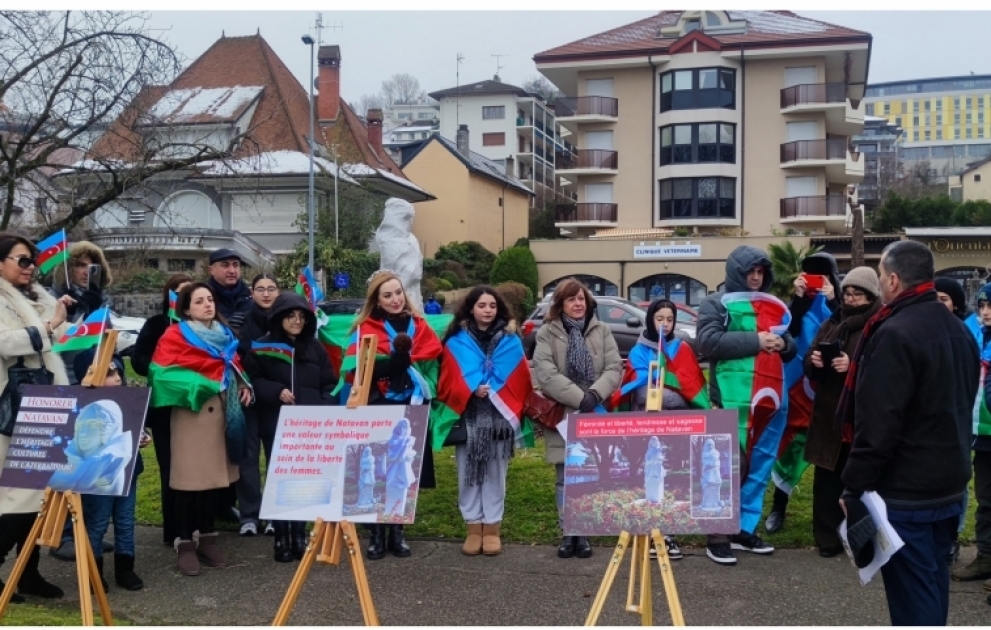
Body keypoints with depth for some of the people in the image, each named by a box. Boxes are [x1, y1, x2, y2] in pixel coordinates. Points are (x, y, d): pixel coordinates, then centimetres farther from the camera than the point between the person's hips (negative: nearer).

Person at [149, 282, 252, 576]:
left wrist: (243, 384, 4)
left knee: (215, 475, 8)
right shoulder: (176, 335, -4)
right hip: (192, 411, -6)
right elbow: (162, 371, -13)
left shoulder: (224, 334, 16)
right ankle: (185, 544, 4)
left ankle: (208, 538, 18)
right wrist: (199, 384, -16)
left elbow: (234, 366, 25)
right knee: (190, 477, -4)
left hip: (222, 411, 6)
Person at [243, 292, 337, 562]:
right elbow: (252, 380, 0)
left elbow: (329, 385, 12)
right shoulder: (262, 348, 1)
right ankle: (281, 538, 9)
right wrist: (276, 391, -14)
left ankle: (300, 536, 15)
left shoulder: (316, 348, 11)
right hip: (276, 425, -2)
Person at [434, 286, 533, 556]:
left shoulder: (511, 341, 7)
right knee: (468, 474, 3)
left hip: (500, 418, 0)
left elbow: (520, 382, 5)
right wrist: (473, 391, -15)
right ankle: (473, 528, 13)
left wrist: (492, 392, -8)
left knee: (495, 474, 5)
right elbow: (448, 381, 1)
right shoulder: (456, 342, 6)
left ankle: (492, 528, 13)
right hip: (467, 418, 0)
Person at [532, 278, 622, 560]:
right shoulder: (547, 333, 0)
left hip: (595, 416, 2)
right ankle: (567, 534, 13)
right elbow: (545, 373, -12)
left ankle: (582, 534, 15)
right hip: (562, 416, -1)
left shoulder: (602, 331, 8)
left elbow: (615, 368, -1)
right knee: (565, 479, 4)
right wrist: (578, 397, -20)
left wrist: (595, 394, -18)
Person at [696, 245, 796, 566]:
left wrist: (783, 343, 0)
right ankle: (717, 535, 0)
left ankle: (745, 529, 21)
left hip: (771, 396, 6)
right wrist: (755, 340, -15)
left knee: (760, 466, 10)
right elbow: (708, 342, -12)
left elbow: (790, 349, 25)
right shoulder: (717, 304, 3)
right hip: (734, 399, -6)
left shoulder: (774, 305, 21)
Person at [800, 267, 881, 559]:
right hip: (828, 415, 5)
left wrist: (853, 366, -25)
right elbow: (809, 366, 16)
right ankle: (828, 537, 18)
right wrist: (814, 361, -6)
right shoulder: (830, 324, 16)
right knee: (826, 480, 8)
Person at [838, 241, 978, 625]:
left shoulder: (895, 334, -20)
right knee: (932, 583, 20)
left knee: (912, 593, -2)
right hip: (949, 484, 9)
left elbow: (877, 424, -23)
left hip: (905, 491, -9)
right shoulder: (958, 330, 11)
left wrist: (855, 487, -16)